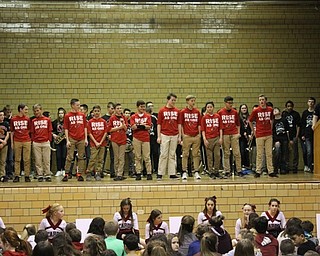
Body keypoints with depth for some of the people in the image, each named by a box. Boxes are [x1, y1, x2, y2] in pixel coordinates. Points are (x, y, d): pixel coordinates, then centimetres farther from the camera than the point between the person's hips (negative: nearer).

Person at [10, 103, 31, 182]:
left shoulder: (27, 119, 6)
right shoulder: (13, 119, 3)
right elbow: (12, 131, 7)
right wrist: (12, 142, 4)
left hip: (26, 141, 1)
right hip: (17, 142, -1)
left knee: (27, 160, 1)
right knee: (17, 160, 4)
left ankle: (27, 176, 6)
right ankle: (16, 176, 8)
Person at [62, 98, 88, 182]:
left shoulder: (82, 115, 9)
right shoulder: (67, 116, 1)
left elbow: (85, 127, 10)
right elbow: (66, 129, 0)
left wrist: (86, 138, 4)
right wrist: (67, 140, -7)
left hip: (81, 139, 3)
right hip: (72, 139, -3)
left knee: (81, 157, 4)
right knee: (69, 157, -3)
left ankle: (79, 174, 10)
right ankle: (67, 174, 3)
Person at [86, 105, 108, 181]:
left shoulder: (103, 121, 5)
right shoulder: (90, 121, 3)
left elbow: (105, 133, 4)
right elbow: (90, 133, 0)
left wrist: (101, 142, -5)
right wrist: (95, 142, -8)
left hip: (102, 143, 2)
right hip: (93, 144, -2)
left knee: (100, 160, 3)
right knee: (92, 159, -8)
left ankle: (98, 174, 9)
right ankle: (88, 174, -1)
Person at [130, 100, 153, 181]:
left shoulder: (147, 116, 9)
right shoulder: (133, 117, 7)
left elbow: (149, 127, -1)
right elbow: (133, 127, -5)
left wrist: (138, 125, -7)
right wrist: (143, 125, -8)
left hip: (146, 138, 0)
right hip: (137, 138, 0)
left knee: (147, 157, -1)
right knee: (137, 157, 3)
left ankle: (149, 173, 1)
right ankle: (138, 173, 6)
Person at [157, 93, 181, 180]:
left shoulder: (177, 111, 8)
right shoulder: (162, 110, 1)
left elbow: (179, 124, 10)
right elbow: (159, 124, 0)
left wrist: (179, 136, 6)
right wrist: (158, 136, -5)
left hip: (174, 136, 3)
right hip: (164, 135, -3)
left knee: (172, 155, 7)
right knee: (163, 154, -3)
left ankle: (172, 174, 10)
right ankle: (160, 174, 1)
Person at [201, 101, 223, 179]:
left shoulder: (218, 116, 7)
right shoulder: (204, 117, 2)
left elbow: (220, 128, 9)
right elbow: (203, 129, 1)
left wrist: (221, 138, 2)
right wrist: (204, 139, -7)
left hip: (216, 138, 2)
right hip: (208, 139, -2)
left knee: (217, 155, 1)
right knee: (209, 156, 1)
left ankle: (216, 172, 11)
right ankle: (211, 172, 7)